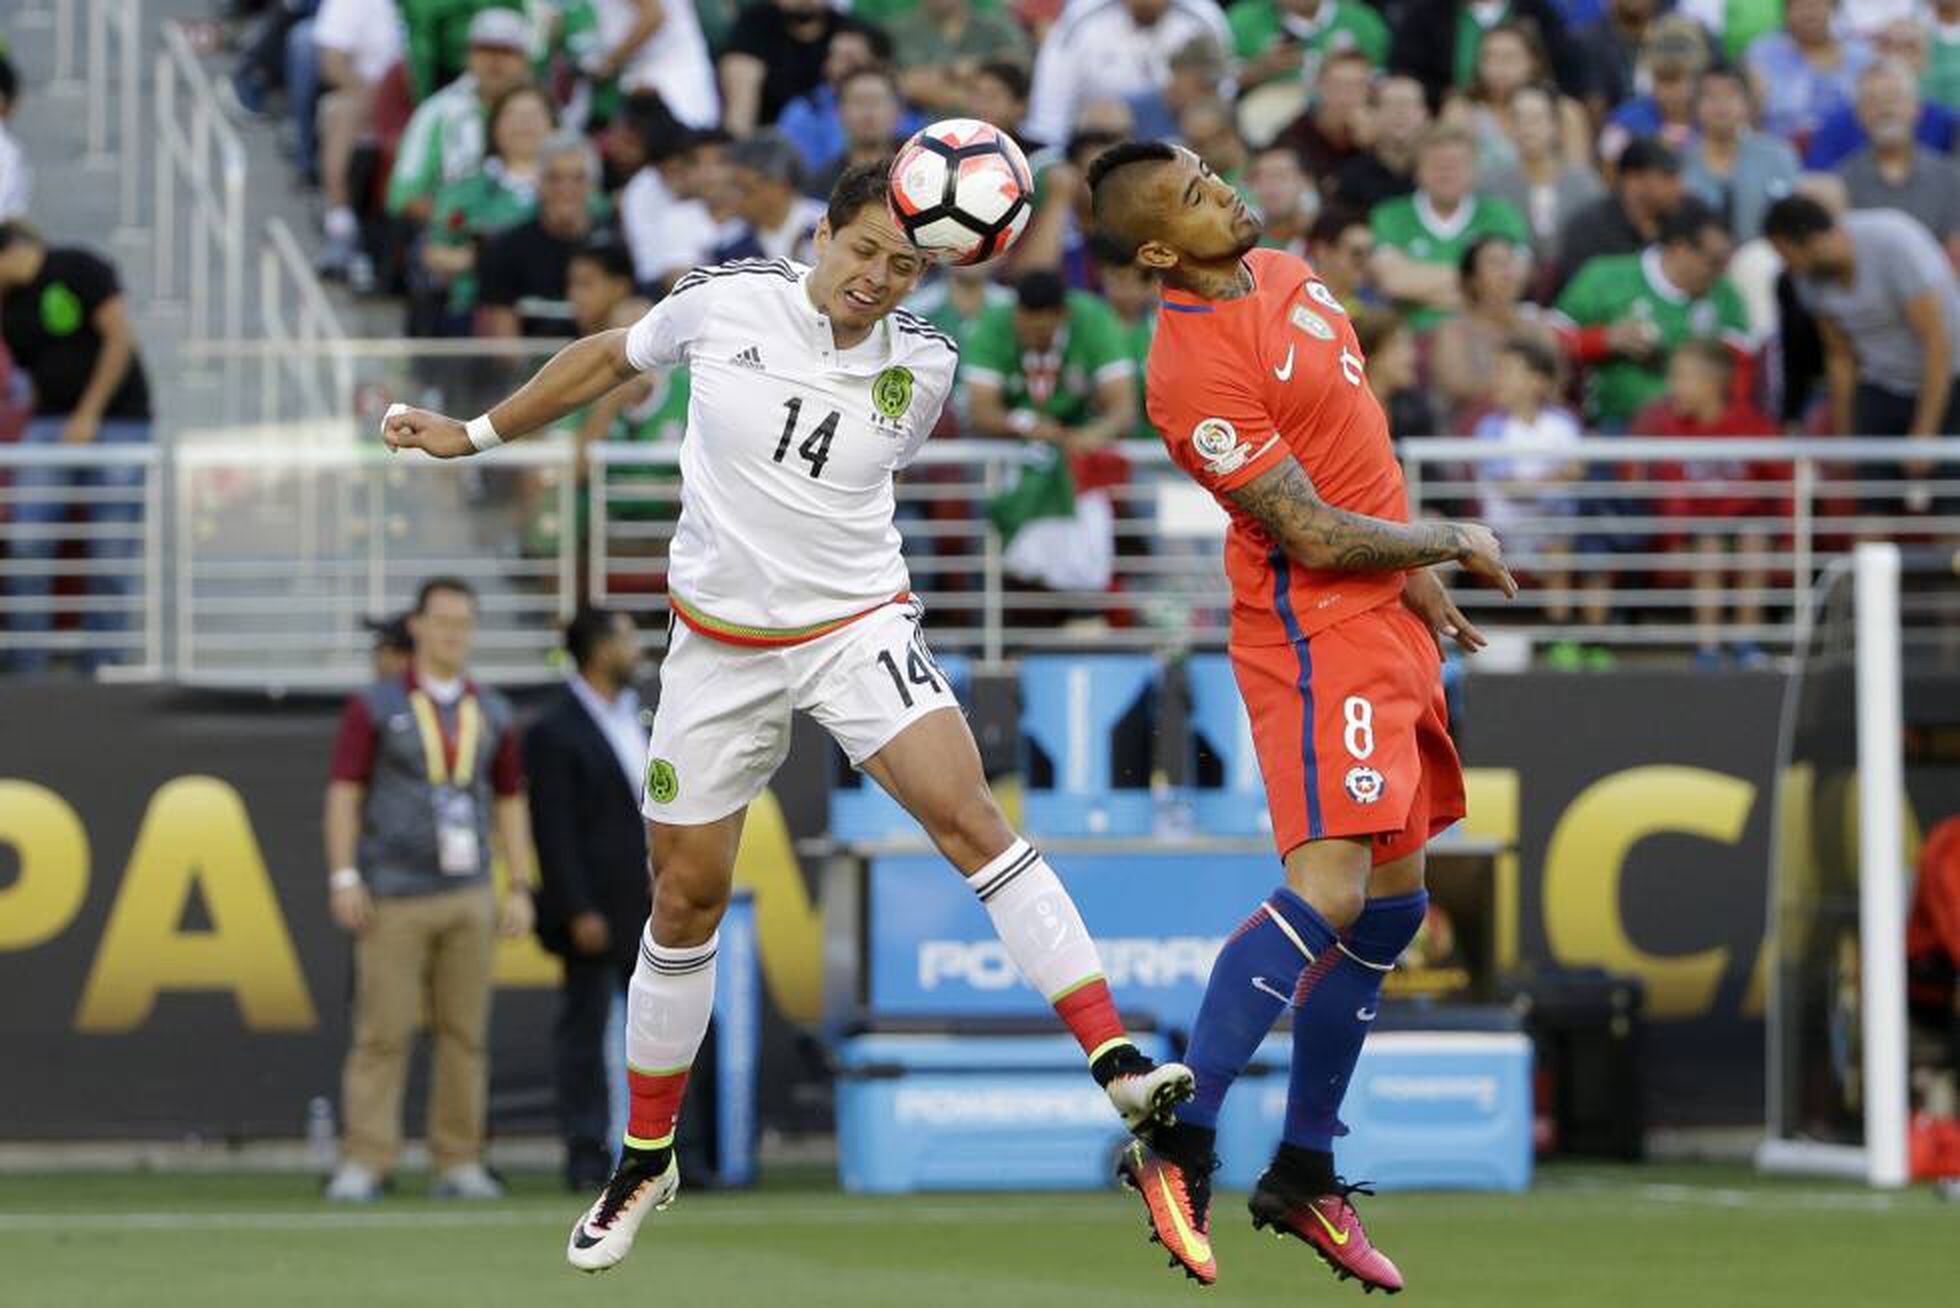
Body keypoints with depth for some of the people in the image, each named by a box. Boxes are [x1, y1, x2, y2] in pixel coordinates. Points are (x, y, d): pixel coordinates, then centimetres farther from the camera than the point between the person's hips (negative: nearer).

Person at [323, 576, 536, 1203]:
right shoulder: (375, 706, 3)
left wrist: (520, 888, 8)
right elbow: (344, 792, 0)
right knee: (382, 1030, -8)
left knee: (465, 1033, 2)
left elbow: (509, 802, 16)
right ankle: (363, 1163, -8)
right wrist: (344, 878, -9)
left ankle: (459, 1164, 6)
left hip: (468, 896, 4)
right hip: (393, 896, -4)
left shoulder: (492, 714, 14)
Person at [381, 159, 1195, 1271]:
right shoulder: (722, 302, -7)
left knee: (968, 816, -23)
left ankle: (1119, 1063, -28)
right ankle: (647, 1159, 24)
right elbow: (612, 358, 11)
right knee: (687, 898, 6)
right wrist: (477, 434, 15)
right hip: (719, 642, 1)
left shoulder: (925, 366, -6)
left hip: (858, 625, -1)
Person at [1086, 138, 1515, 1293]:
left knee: (1393, 907, 11)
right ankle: (1179, 1143, -18)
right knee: (1329, 891, -21)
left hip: (1383, 624, 9)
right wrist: (1454, 541, -6)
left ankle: (1306, 1172, 18)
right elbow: (1313, 535, -20)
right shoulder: (1197, 370, -21)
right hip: (1317, 634, -9)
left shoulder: (1284, 275, 9)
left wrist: (1422, 583, 20)